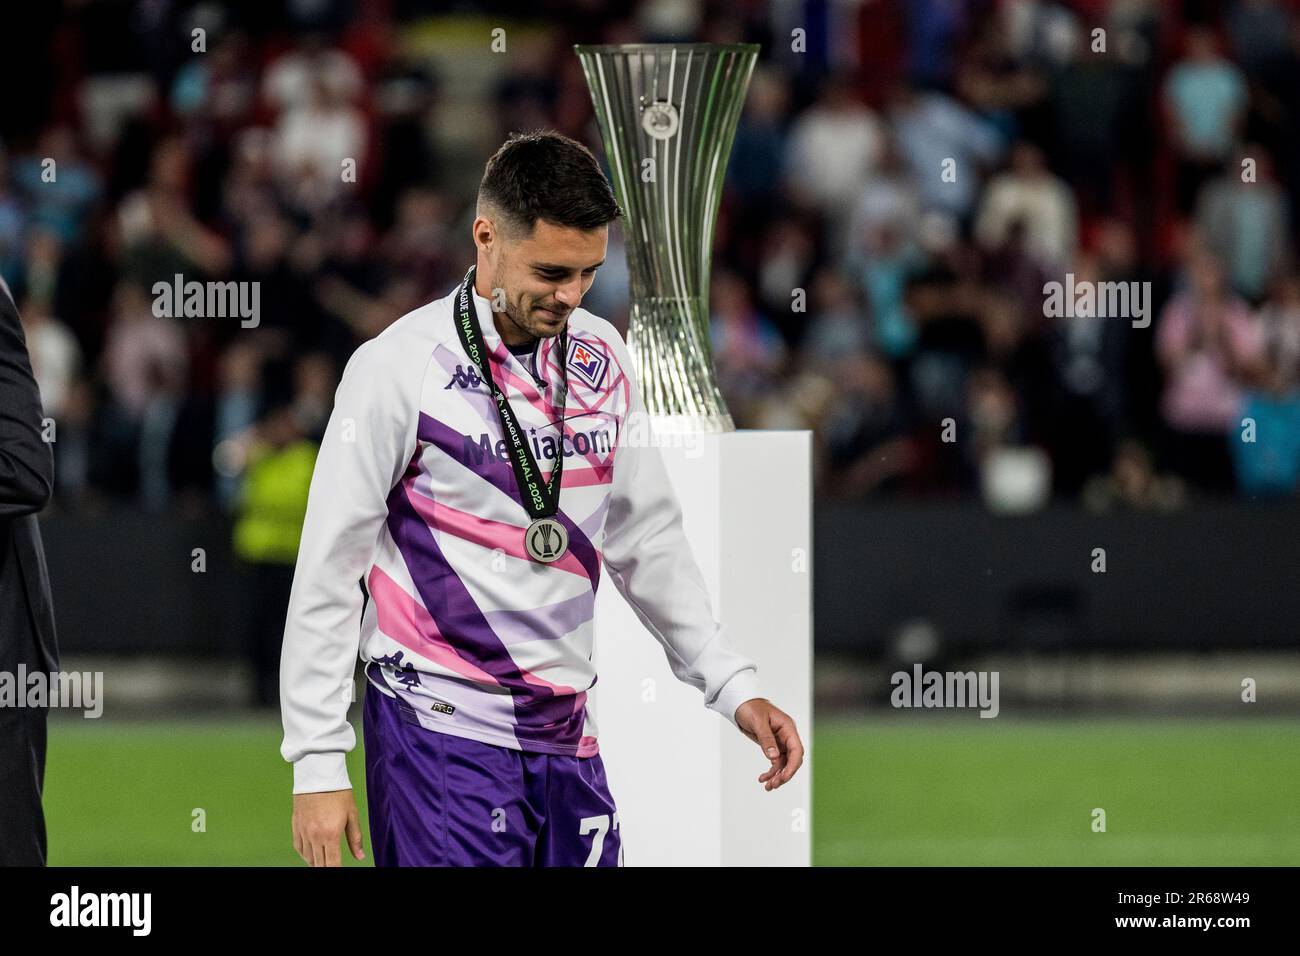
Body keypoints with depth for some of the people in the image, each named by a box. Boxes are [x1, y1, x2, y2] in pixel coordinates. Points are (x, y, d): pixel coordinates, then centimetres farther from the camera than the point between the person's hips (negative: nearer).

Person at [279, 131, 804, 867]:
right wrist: (318, 763, -8)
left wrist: (733, 685, 12)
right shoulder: (401, 367, -8)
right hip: (441, 728, -6)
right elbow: (329, 572, -6)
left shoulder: (601, 357, 9)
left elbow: (648, 540, 19)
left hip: (565, 732, 6)